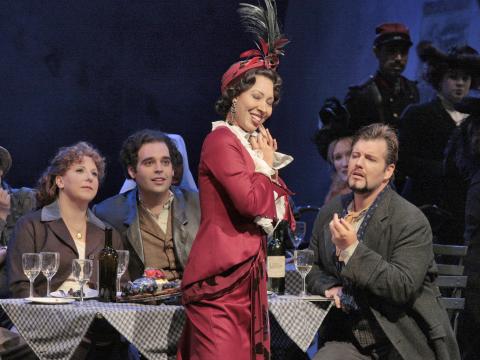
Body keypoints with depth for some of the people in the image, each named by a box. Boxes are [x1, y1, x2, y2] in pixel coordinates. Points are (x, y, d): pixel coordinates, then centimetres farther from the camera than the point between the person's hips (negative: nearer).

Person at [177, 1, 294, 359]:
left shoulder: (252, 144, 20)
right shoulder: (222, 140, -7)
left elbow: (283, 218, 17)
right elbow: (251, 202, -19)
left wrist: (270, 166, 6)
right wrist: (265, 166, -1)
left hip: (248, 277, 9)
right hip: (222, 277, -9)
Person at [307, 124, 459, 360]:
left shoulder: (412, 222, -11)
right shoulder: (329, 212, 8)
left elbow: (403, 288, -20)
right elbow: (312, 268, 18)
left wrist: (352, 249, -24)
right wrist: (329, 287, -5)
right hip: (349, 339, 4)